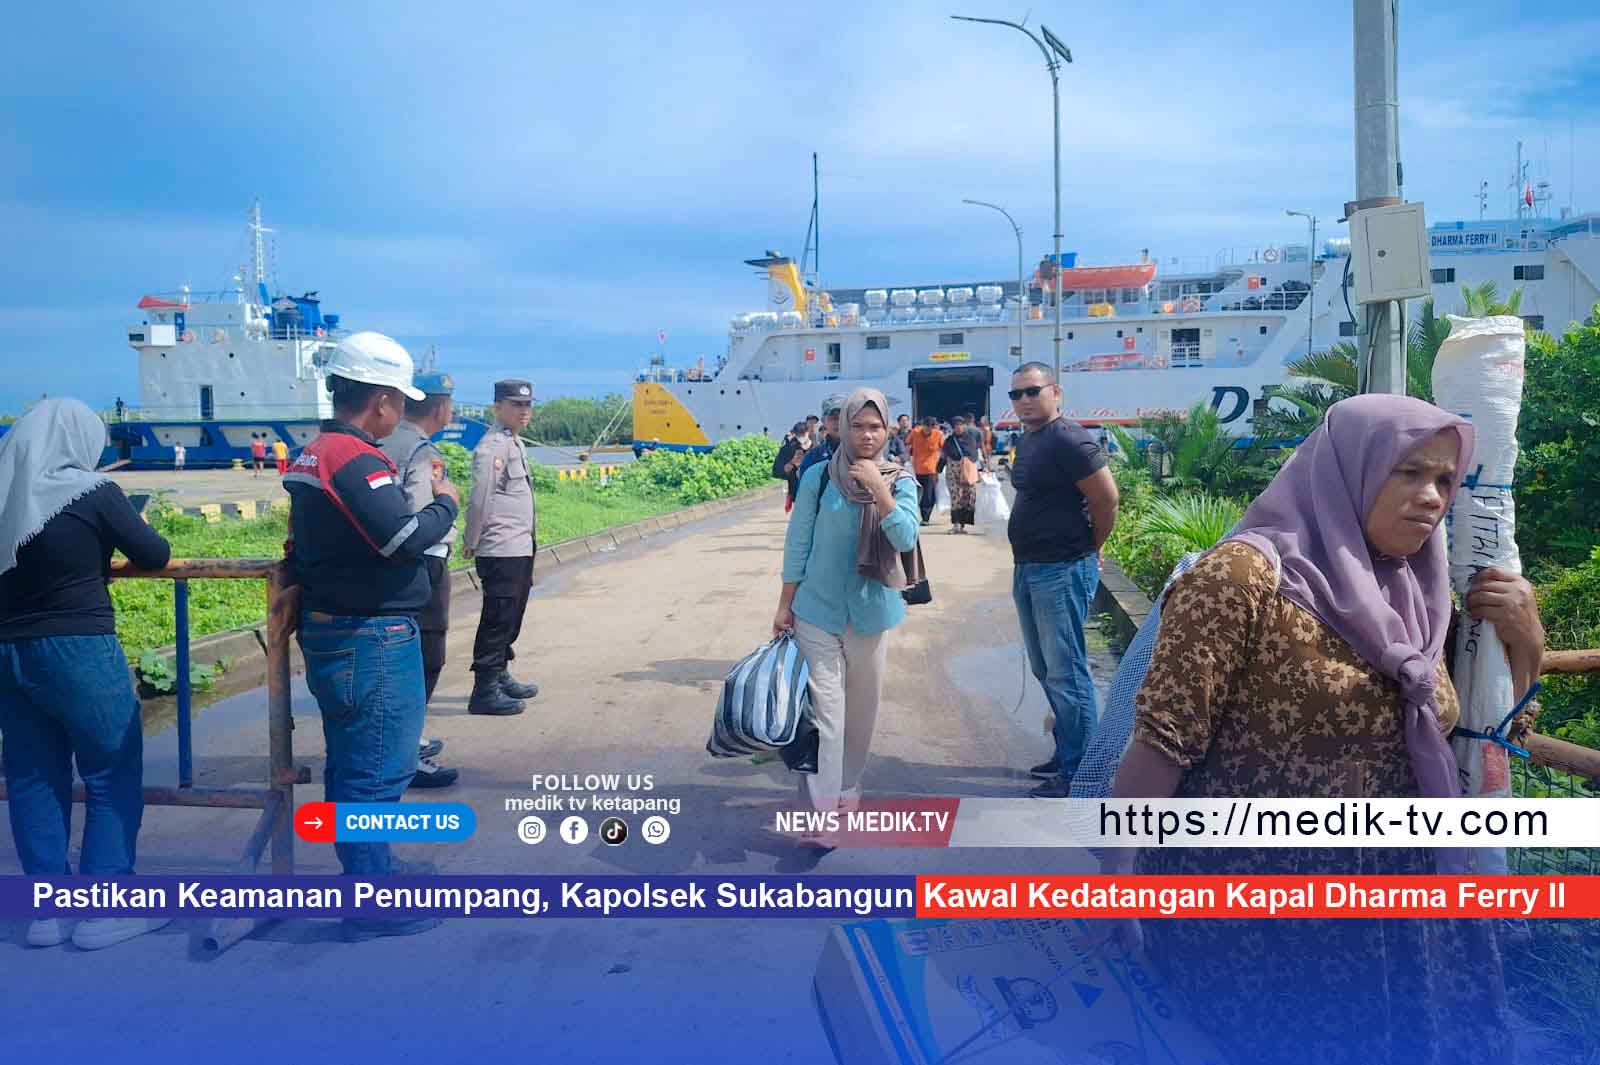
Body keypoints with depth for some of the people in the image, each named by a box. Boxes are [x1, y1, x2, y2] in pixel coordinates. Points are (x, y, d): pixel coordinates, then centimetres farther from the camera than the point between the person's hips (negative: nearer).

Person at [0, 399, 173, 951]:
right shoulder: (92, 493, -12)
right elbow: (155, 556, -1)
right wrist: (127, 535, 18)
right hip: (77, 650, -6)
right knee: (113, 774, 6)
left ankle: (46, 910, 20)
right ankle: (107, 909, 8)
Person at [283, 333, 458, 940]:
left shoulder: (311, 455, 12)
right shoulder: (356, 459, -20)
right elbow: (405, 538, -27)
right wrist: (445, 504, -10)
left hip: (328, 631, 10)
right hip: (372, 638, -10)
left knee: (351, 763, 20)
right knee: (378, 771, -2)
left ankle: (367, 867, 36)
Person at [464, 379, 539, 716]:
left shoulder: (514, 443, 16)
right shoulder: (492, 446, -15)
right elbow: (479, 501, -17)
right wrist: (471, 543, -10)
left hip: (521, 549, 9)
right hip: (501, 552, -9)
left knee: (511, 617, 18)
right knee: (498, 619, -5)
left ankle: (500, 676, 30)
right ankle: (484, 691, 1)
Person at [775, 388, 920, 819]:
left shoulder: (900, 482, -3)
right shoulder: (818, 477, -7)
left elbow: (906, 539, -17)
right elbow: (798, 543, -2)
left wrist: (879, 489, -25)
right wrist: (785, 605, 0)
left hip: (870, 610, 2)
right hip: (817, 608, -2)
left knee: (862, 704, 15)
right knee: (824, 706, -6)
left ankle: (847, 785, 33)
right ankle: (820, 804, -3)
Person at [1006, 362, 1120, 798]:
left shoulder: (1067, 439, -16)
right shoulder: (1026, 440, 12)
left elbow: (1107, 498, -18)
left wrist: (1089, 549, -4)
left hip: (1062, 572, -10)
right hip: (1028, 569, 10)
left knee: (1066, 674, -5)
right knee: (1045, 670, 18)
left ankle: (1077, 773, 3)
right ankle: (1065, 753, 31)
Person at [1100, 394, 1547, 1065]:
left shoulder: (1414, 599, 5)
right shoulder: (1245, 576, -17)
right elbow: (1163, 738, -20)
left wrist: (1524, 641, 1)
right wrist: (1116, 888, -22)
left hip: (1394, 902, 7)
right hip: (1254, 910, -7)